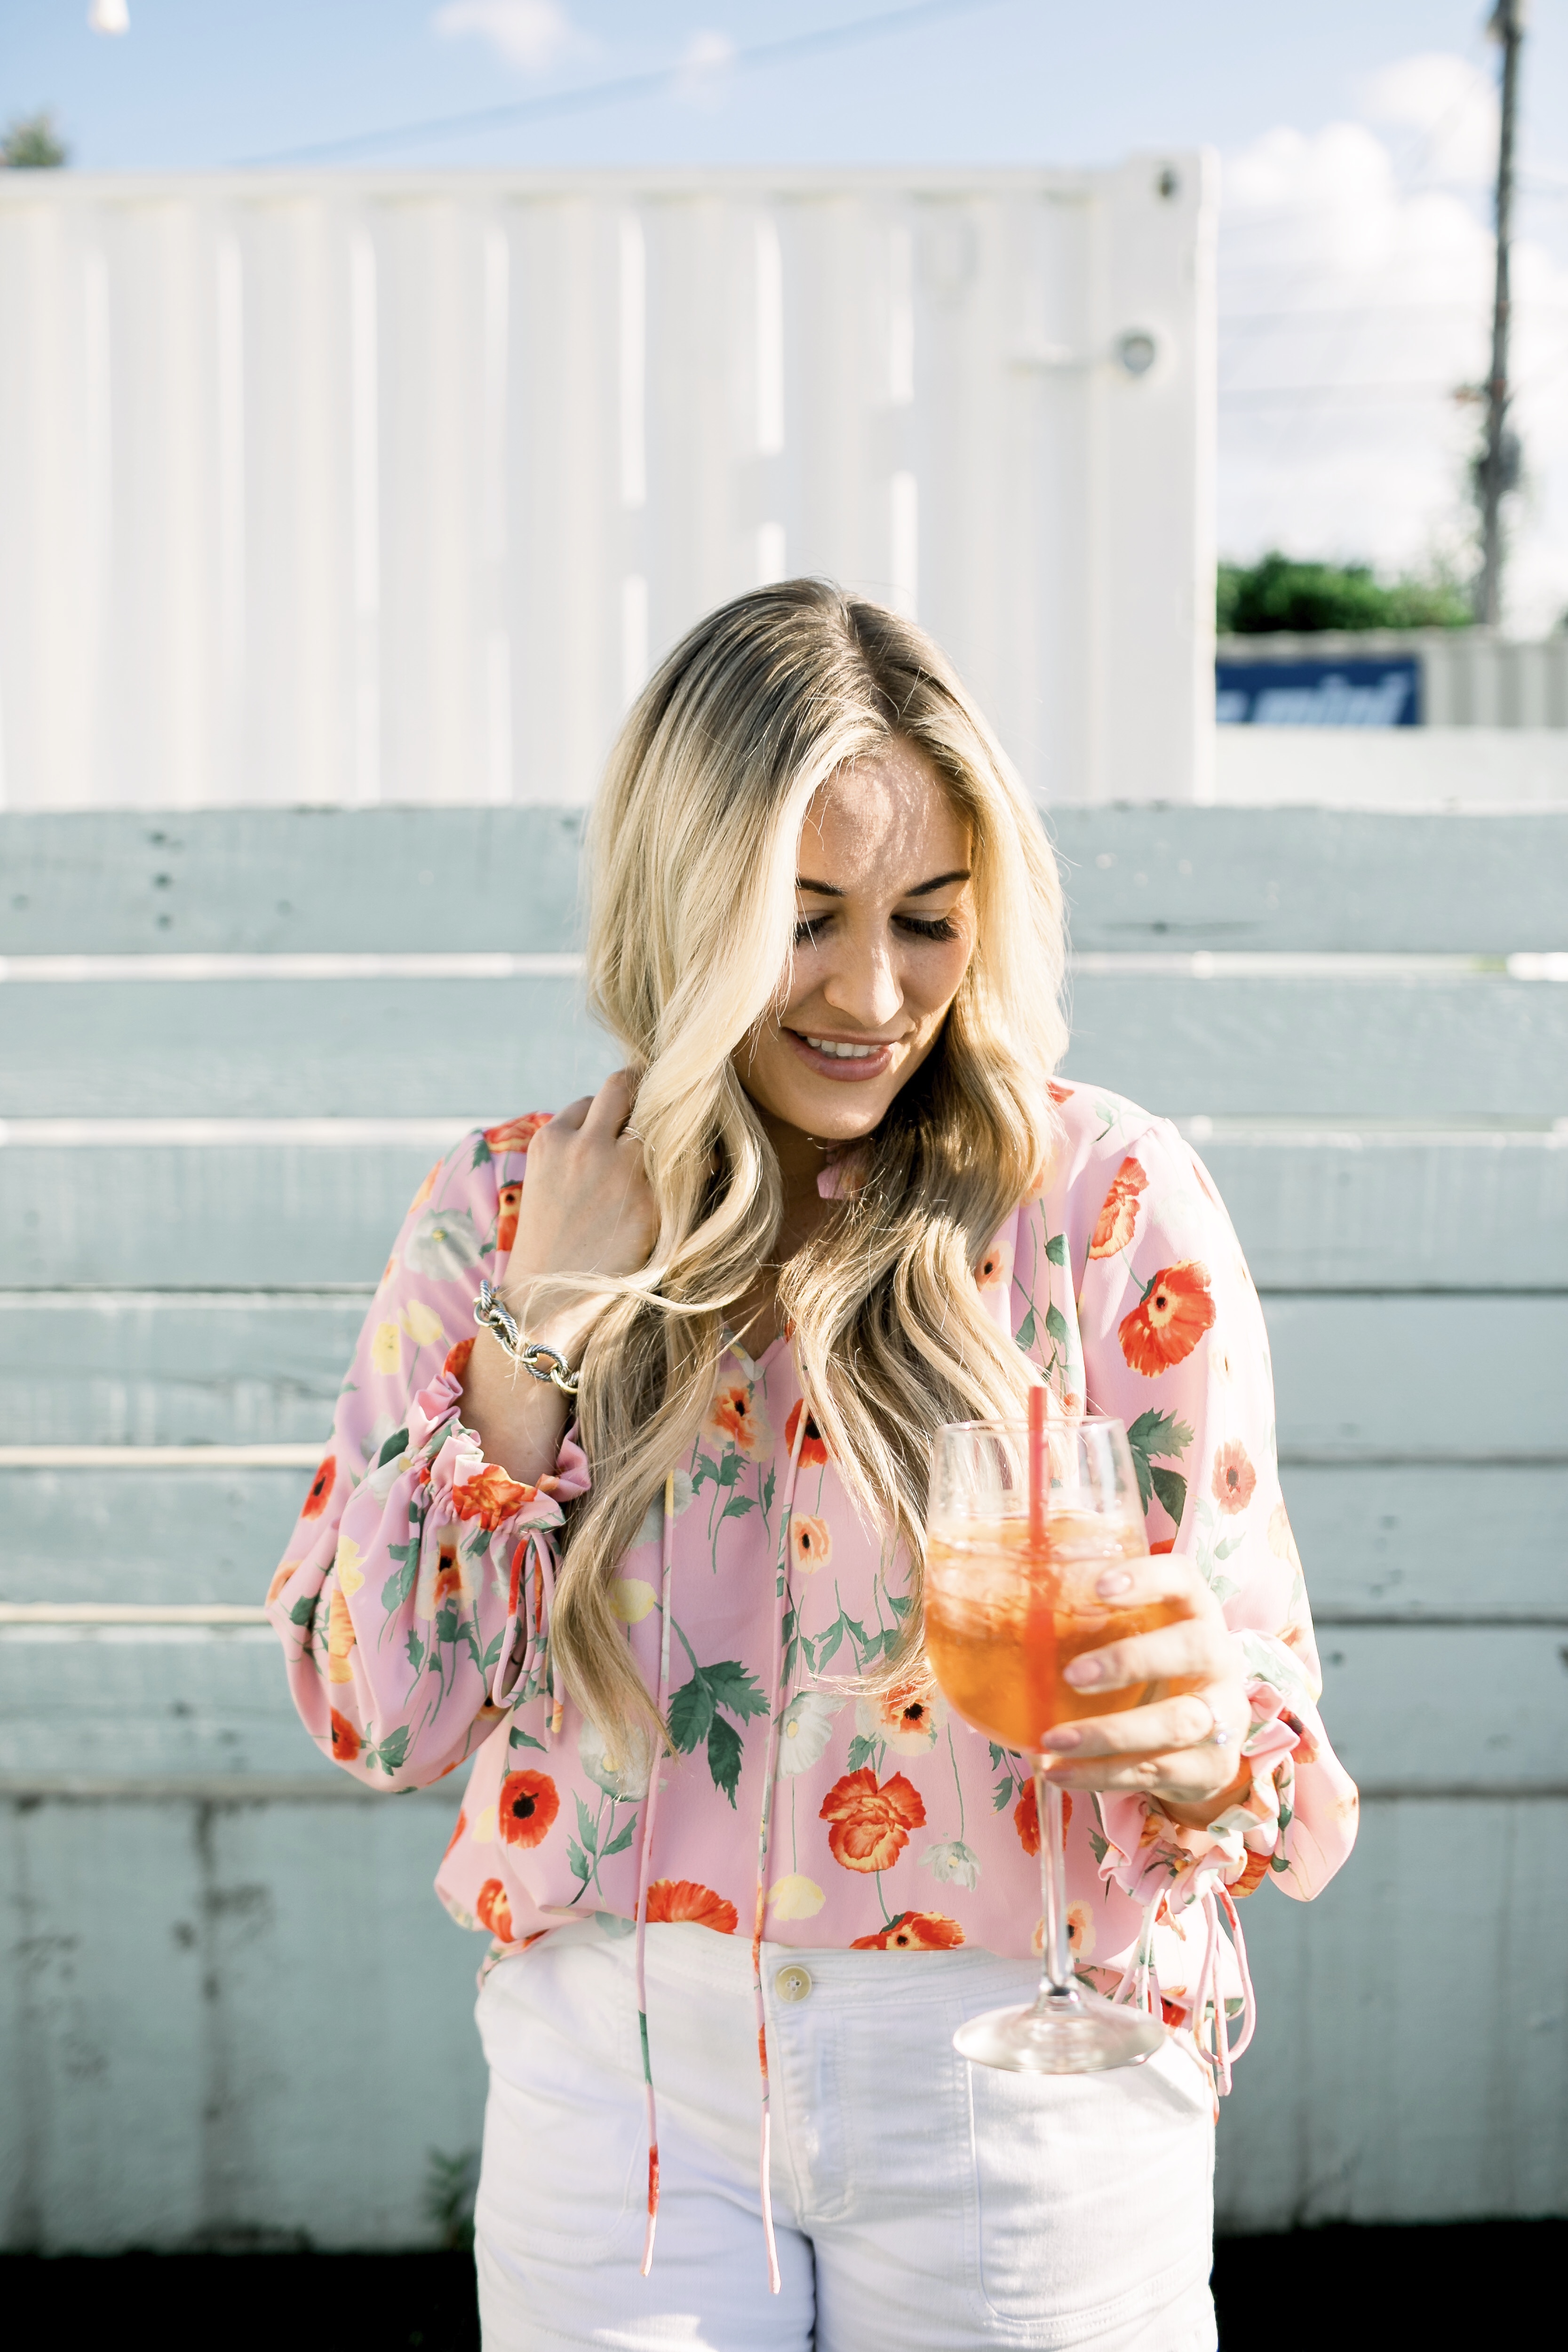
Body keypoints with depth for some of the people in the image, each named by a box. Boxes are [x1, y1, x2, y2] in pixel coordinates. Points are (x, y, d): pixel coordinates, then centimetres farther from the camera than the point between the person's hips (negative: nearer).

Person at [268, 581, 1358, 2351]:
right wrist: (545, 1324, -12)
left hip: (1019, 2070, -1)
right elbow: (382, 1713, -4)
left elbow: (1254, 1691, -8)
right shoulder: (496, 1213, -1)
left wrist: (1198, 1746, -30)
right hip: (620, 2068, 1)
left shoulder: (1109, 1198, -8)